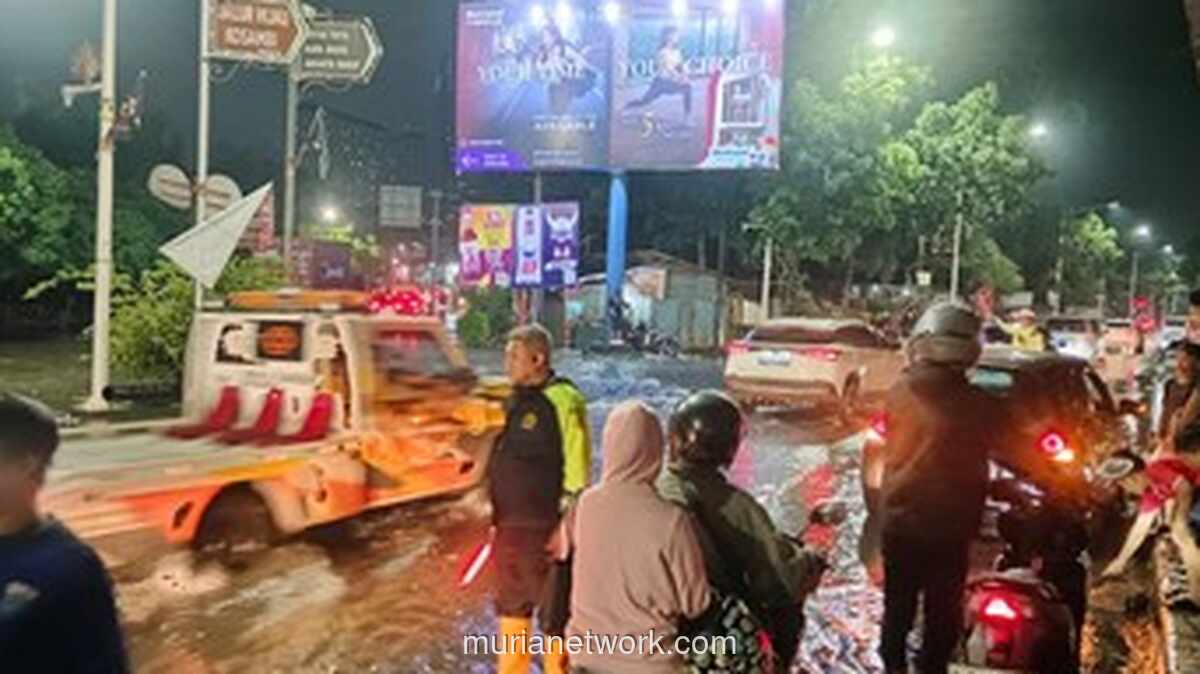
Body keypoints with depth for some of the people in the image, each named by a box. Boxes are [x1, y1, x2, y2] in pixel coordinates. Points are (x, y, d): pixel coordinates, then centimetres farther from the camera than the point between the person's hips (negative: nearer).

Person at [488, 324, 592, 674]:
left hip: (543, 527, -9)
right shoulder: (518, 398, 10)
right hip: (509, 524, 9)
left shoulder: (563, 401, -17)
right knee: (511, 608, 21)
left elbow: (578, 471, -19)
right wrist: (498, 515, 18)